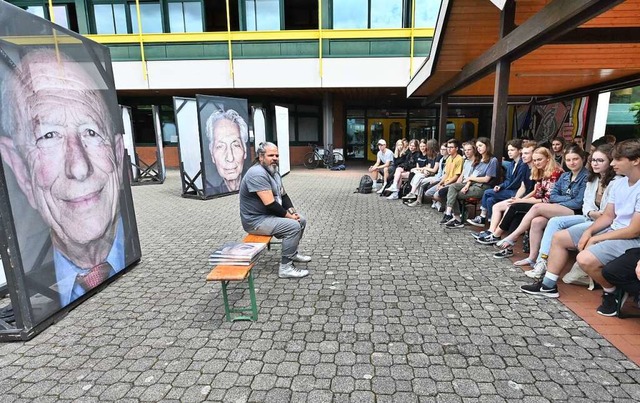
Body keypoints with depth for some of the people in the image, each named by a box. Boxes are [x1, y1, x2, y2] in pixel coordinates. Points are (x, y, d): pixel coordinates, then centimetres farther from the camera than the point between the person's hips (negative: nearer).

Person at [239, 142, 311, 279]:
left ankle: (292, 252, 27)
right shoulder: (257, 174, -24)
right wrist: (288, 215, -17)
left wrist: (291, 211, -5)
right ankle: (285, 267, -14)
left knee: (301, 220, 11)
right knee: (293, 226, -23)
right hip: (256, 220, -10)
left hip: (270, 214, 10)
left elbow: (283, 195, 11)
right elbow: (270, 204, -28)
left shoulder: (274, 171, 9)